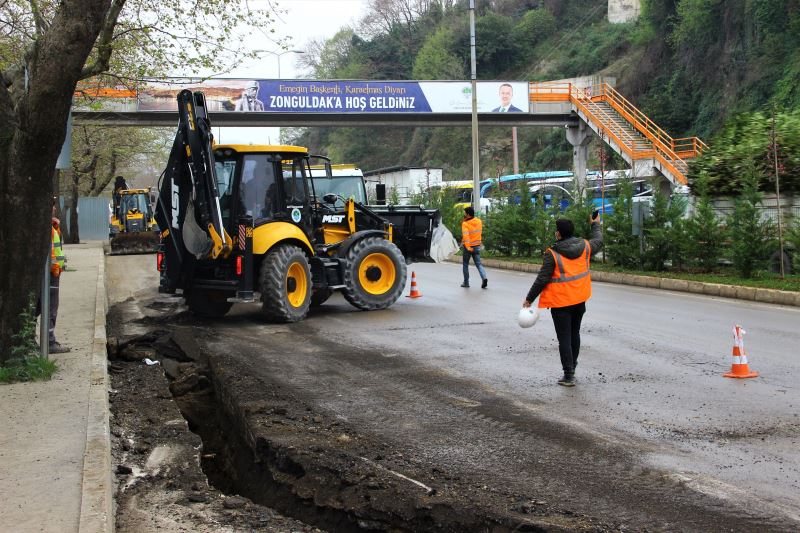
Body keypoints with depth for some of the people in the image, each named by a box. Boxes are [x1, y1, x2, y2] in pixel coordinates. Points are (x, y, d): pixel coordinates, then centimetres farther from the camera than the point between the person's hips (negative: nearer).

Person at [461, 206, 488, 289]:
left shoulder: (465, 224, -15)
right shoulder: (479, 221, 3)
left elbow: (466, 235, -28)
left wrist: (468, 246, -36)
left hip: (467, 247, -4)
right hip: (477, 246, 4)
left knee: (465, 264, 11)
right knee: (478, 264, 6)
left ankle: (466, 282, 14)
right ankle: (484, 277, -17)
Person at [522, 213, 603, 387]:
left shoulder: (552, 254, -17)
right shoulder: (584, 247, -1)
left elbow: (542, 279, -17)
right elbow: (598, 241, 22)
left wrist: (529, 299, -7)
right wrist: (595, 224, 40)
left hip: (561, 302, -6)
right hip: (580, 299, 6)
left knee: (564, 338, 0)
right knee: (575, 333, 21)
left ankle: (568, 376, 0)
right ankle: (572, 367, 33)